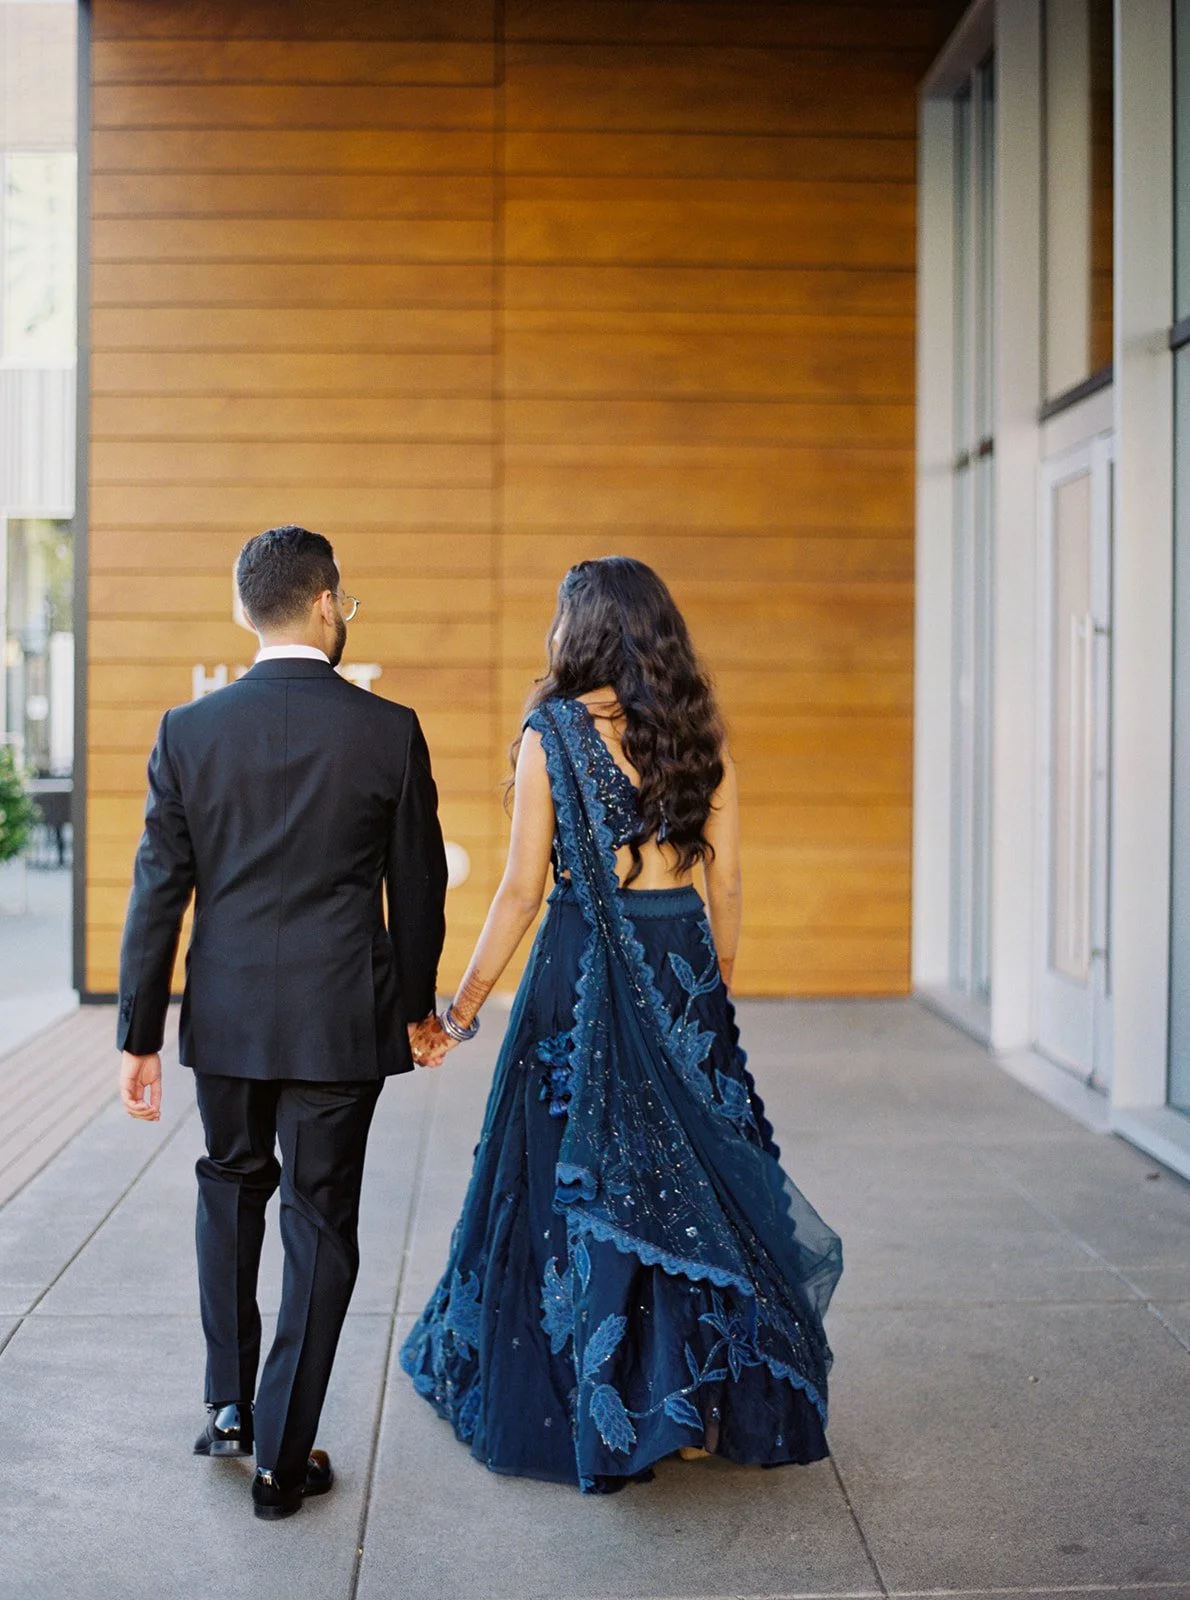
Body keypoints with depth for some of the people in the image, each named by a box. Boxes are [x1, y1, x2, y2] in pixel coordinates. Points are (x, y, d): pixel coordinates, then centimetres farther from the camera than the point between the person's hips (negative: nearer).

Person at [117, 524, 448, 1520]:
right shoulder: (389, 731, -8)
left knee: (231, 1187, 25)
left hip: (225, 1016, 2)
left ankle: (230, 1406, 26)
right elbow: (417, 889, -1)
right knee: (319, 1224, 8)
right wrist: (416, 1006, 14)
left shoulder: (188, 731, -4)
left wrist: (140, 1036, 5)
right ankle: (284, 1456, 14)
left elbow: (158, 895, -2)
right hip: (339, 1020, -2)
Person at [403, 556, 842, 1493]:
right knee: (688, 1171, 11)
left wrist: (462, 1010, -1)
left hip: (586, 967, -4)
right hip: (685, 967, 4)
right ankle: (707, 1403, 18)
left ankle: (593, 1411, 15)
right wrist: (715, 991, 17)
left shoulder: (553, 732, -7)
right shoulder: (700, 735, 4)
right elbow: (727, 884, 5)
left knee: (580, 1178, 7)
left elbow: (523, 891, -8)